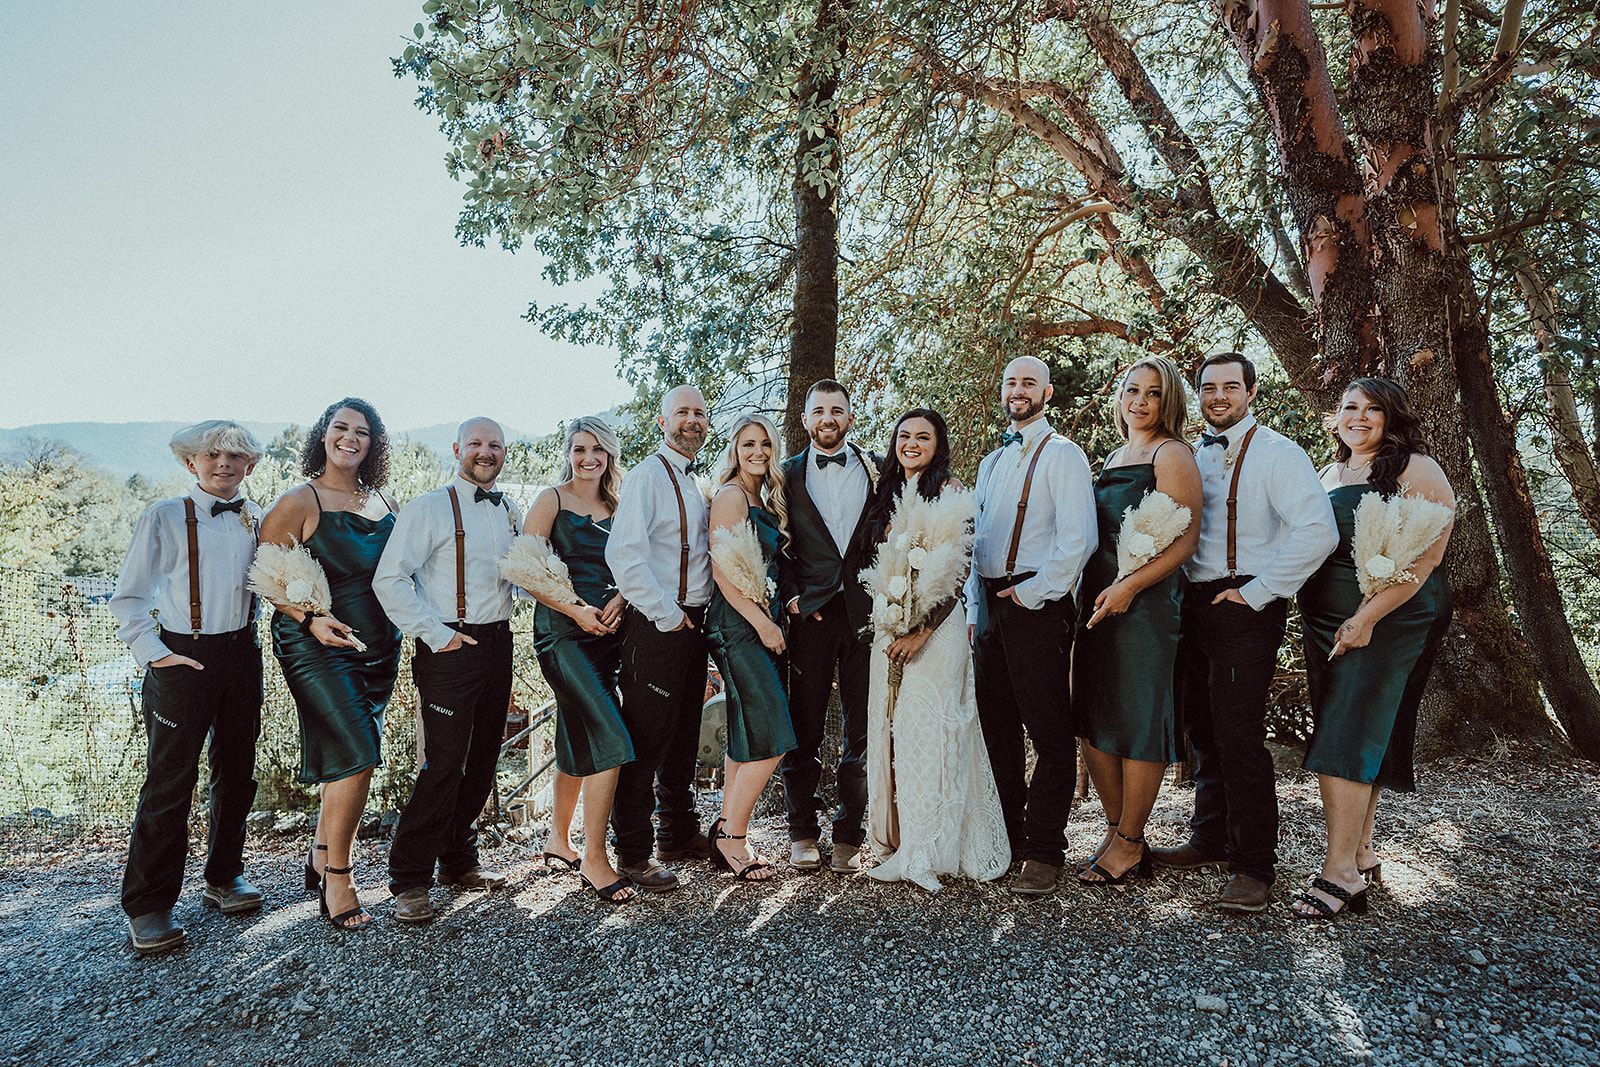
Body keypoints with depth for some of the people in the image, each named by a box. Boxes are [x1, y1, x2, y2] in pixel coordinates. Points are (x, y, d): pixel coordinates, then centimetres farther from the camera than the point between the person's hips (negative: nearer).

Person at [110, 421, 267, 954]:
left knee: (237, 771, 14)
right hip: (185, 658, -4)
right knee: (170, 781, 0)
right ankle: (147, 905, 14)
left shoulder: (257, 520, 6)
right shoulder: (165, 518, -6)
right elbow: (128, 598, -3)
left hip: (242, 654, 5)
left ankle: (223, 876, 31)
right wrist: (152, 652, -11)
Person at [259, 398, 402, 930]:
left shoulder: (384, 502, 11)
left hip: (379, 644, 6)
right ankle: (337, 877, 3)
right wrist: (310, 619, -17)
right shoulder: (298, 502, -5)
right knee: (357, 753, -14)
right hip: (317, 646, -6)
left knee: (347, 756, 13)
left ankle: (323, 856, 33)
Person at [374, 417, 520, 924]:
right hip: (451, 649, -6)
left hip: (498, 643, 7)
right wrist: (438, 635, -14)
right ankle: (409, 880, 7)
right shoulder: (430, 509, -6)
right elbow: (389, 580, -11)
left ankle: (458, 861, 29)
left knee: (482, 760, 13)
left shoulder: (509, 511, 13)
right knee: (443, 764, -8)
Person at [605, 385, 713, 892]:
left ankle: (680, 832, 31)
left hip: (692, 623, 9)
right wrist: (666, 615, -17)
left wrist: (696, 615, 11)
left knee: (684, 736, 17)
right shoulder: (647, 476, -10)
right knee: (646, 740, -2)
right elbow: (622, 553, -21)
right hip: (656, 625, -8)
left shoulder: (695, 482, 16)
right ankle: (633, 853, 9)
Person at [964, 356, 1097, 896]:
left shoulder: (1062, 455, -3)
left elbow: (1078, 539, -13)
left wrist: (1031, 594, -14)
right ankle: (1007, 839, 24)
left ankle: (1044, 853, 6)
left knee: (1050, 734, -2)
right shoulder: (991, 462, 20)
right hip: (991, 607, 7)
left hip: (1036, 604, -7)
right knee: (998, 730, 12)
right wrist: (976, 610, 15)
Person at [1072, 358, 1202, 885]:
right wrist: (1089, 591, 12)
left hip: (1145, 601, -8)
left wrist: (1129, 587, -20)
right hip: (1098, 598, 8)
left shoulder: (1171, 454, -5)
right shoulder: (1114, 457, 19)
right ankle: (1117, 832, 23)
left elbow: (1186, 538, -13)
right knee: (1092, 721, 9)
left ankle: (1129, 843, 13)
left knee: (1139, 722, 0)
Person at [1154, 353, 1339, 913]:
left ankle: (1252, 868, 3)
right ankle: (1211, 839, 29)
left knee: (1238, 735, -8)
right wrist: (1181, 589, 10)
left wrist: (1257, 593, -16)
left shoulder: (1276, 453, -6)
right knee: (1202, 729, 14)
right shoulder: (1193, 456, 15)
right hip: (1196, 607, 7)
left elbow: (1318, 531, -18)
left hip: (1245, 610, -7)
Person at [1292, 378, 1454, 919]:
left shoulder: (1416, 470, -6)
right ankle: (1361, 854, 21)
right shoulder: (1330, 474, 15)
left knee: (1346, 740, -11)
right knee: (1360, 742, 11)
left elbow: (1426, 556, -14)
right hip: (1325, 621, 7)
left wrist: (1368, 616, -20)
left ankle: (1341, 870, -5)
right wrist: (1316, 622, 10)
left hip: (1388, 622, -7)